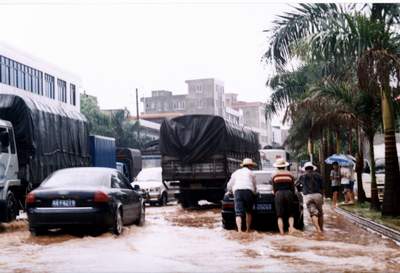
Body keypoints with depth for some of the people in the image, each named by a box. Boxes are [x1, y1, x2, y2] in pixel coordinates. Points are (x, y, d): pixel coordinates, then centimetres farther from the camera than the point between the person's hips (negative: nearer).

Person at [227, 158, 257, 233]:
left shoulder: (236, 173, 27)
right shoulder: (251, 173, 20)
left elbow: (229, 186, 26)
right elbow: (255, 187, 22)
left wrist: (233, 191, 46)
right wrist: (254, 193, 42)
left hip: (237, 191, 1)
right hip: (248, 191, -1)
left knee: (238, 213, -7)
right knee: (248, 212, 15)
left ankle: (239, 230, -25)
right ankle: (248, 230, 12)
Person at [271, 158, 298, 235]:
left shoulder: (274, 175, 6)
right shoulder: (290, 174, 8)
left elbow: (274, 189, 7)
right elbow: (292, 188, 9)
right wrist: (292, 197, 18)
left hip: (279, 194, -1)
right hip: (288, 193, 1)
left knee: (279, 215, 2)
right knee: (290, 214, 11)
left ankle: (281, 232, -9)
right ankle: (291, 227, -15)